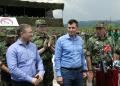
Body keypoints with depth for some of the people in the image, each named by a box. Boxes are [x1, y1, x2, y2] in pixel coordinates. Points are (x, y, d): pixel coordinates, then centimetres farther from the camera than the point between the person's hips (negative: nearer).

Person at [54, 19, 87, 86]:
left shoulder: (80, 40, 6)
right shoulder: (61, 40, -8)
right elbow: (57, 59, -9)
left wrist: (84, 70, 11)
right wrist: (58, 75, -12)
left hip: (78, 71, 5)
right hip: (66, 72, -4)